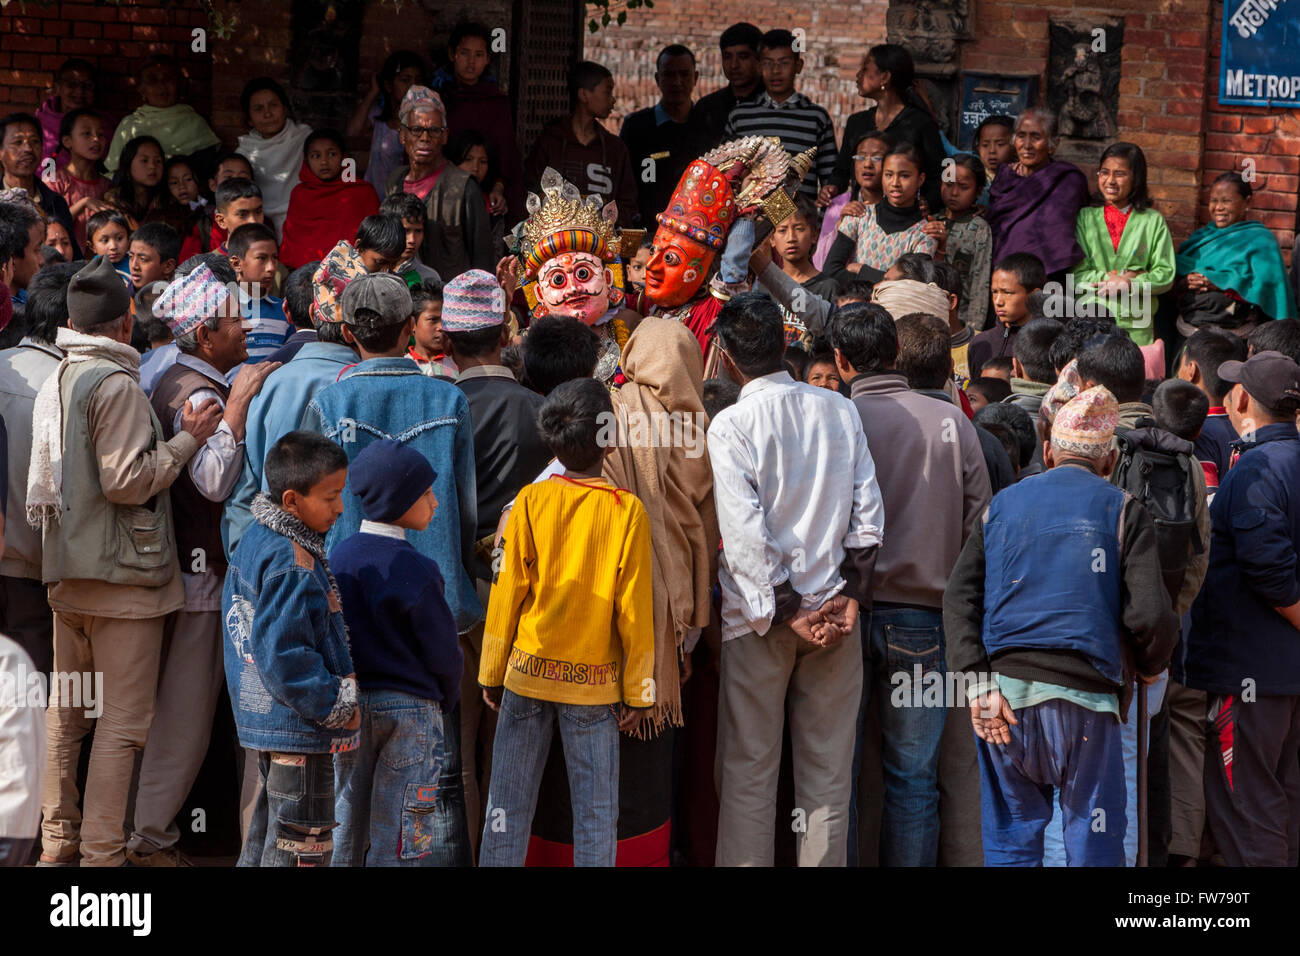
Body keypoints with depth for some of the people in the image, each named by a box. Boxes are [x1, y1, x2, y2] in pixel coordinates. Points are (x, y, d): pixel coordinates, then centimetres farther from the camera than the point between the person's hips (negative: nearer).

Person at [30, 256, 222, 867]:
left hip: (65, 574, 9)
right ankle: (101, 852, -3)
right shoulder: (116, 384, -13)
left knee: (66, 713, 15)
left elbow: (40, 486, 15)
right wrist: (188, 440, -9)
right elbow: (127, 480, -18)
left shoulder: (53, 384, 12)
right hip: (121, 574, -9)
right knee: (123, 721, -3)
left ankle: (56, 842, 22)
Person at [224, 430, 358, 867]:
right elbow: (284, 656, -26)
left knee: (267, 838, 20)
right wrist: (337, 708, -17)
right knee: (302, 847, -3)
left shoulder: (255, 540, 11)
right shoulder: (291, 564, -22)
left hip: (264, 717, 11)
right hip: (298, 730, -11)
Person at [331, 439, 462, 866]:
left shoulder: (338, 557, 0)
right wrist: (447, 699, 7)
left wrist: (348, 692, 17)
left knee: (348, 820, 16)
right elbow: (442, 650, -12)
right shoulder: (414, 570, -18)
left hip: (349, 703, 6)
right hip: (408, 707, -6)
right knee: (399, 836, 0)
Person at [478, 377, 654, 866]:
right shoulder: (626, 510, -8)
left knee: (509, 800, 9)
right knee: (596, 808, 6)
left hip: (528, 673, 1)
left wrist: (492, 673, 9)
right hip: (595, 680, -1)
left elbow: (507, 593, -2)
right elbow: (634, 609, -6)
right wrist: (638, 691, 3)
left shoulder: (529, 501, -5)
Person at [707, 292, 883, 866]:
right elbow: (868, 513, 0)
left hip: (761, 617, -3)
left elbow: (744, 534, -15)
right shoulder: (841, 411, 3)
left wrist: (786, 610, -10)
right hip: (836, 608, 3)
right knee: (829, 772, 9)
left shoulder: (729, 426, -10)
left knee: (748, 773, 6)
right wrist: (850, 594, 0)